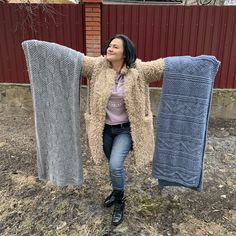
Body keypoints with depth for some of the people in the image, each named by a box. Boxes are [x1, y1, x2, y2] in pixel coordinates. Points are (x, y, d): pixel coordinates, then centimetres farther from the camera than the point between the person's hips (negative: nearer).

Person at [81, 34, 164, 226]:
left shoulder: (138, 70, -12)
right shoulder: (97, 66, -7)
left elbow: (164, 65, -10)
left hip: (126, 129, -3)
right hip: (104, 128, 3)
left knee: (115, 165, -13)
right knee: (114, 165, 19)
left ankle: (119, 202, 16)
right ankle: (117, 191, 48)